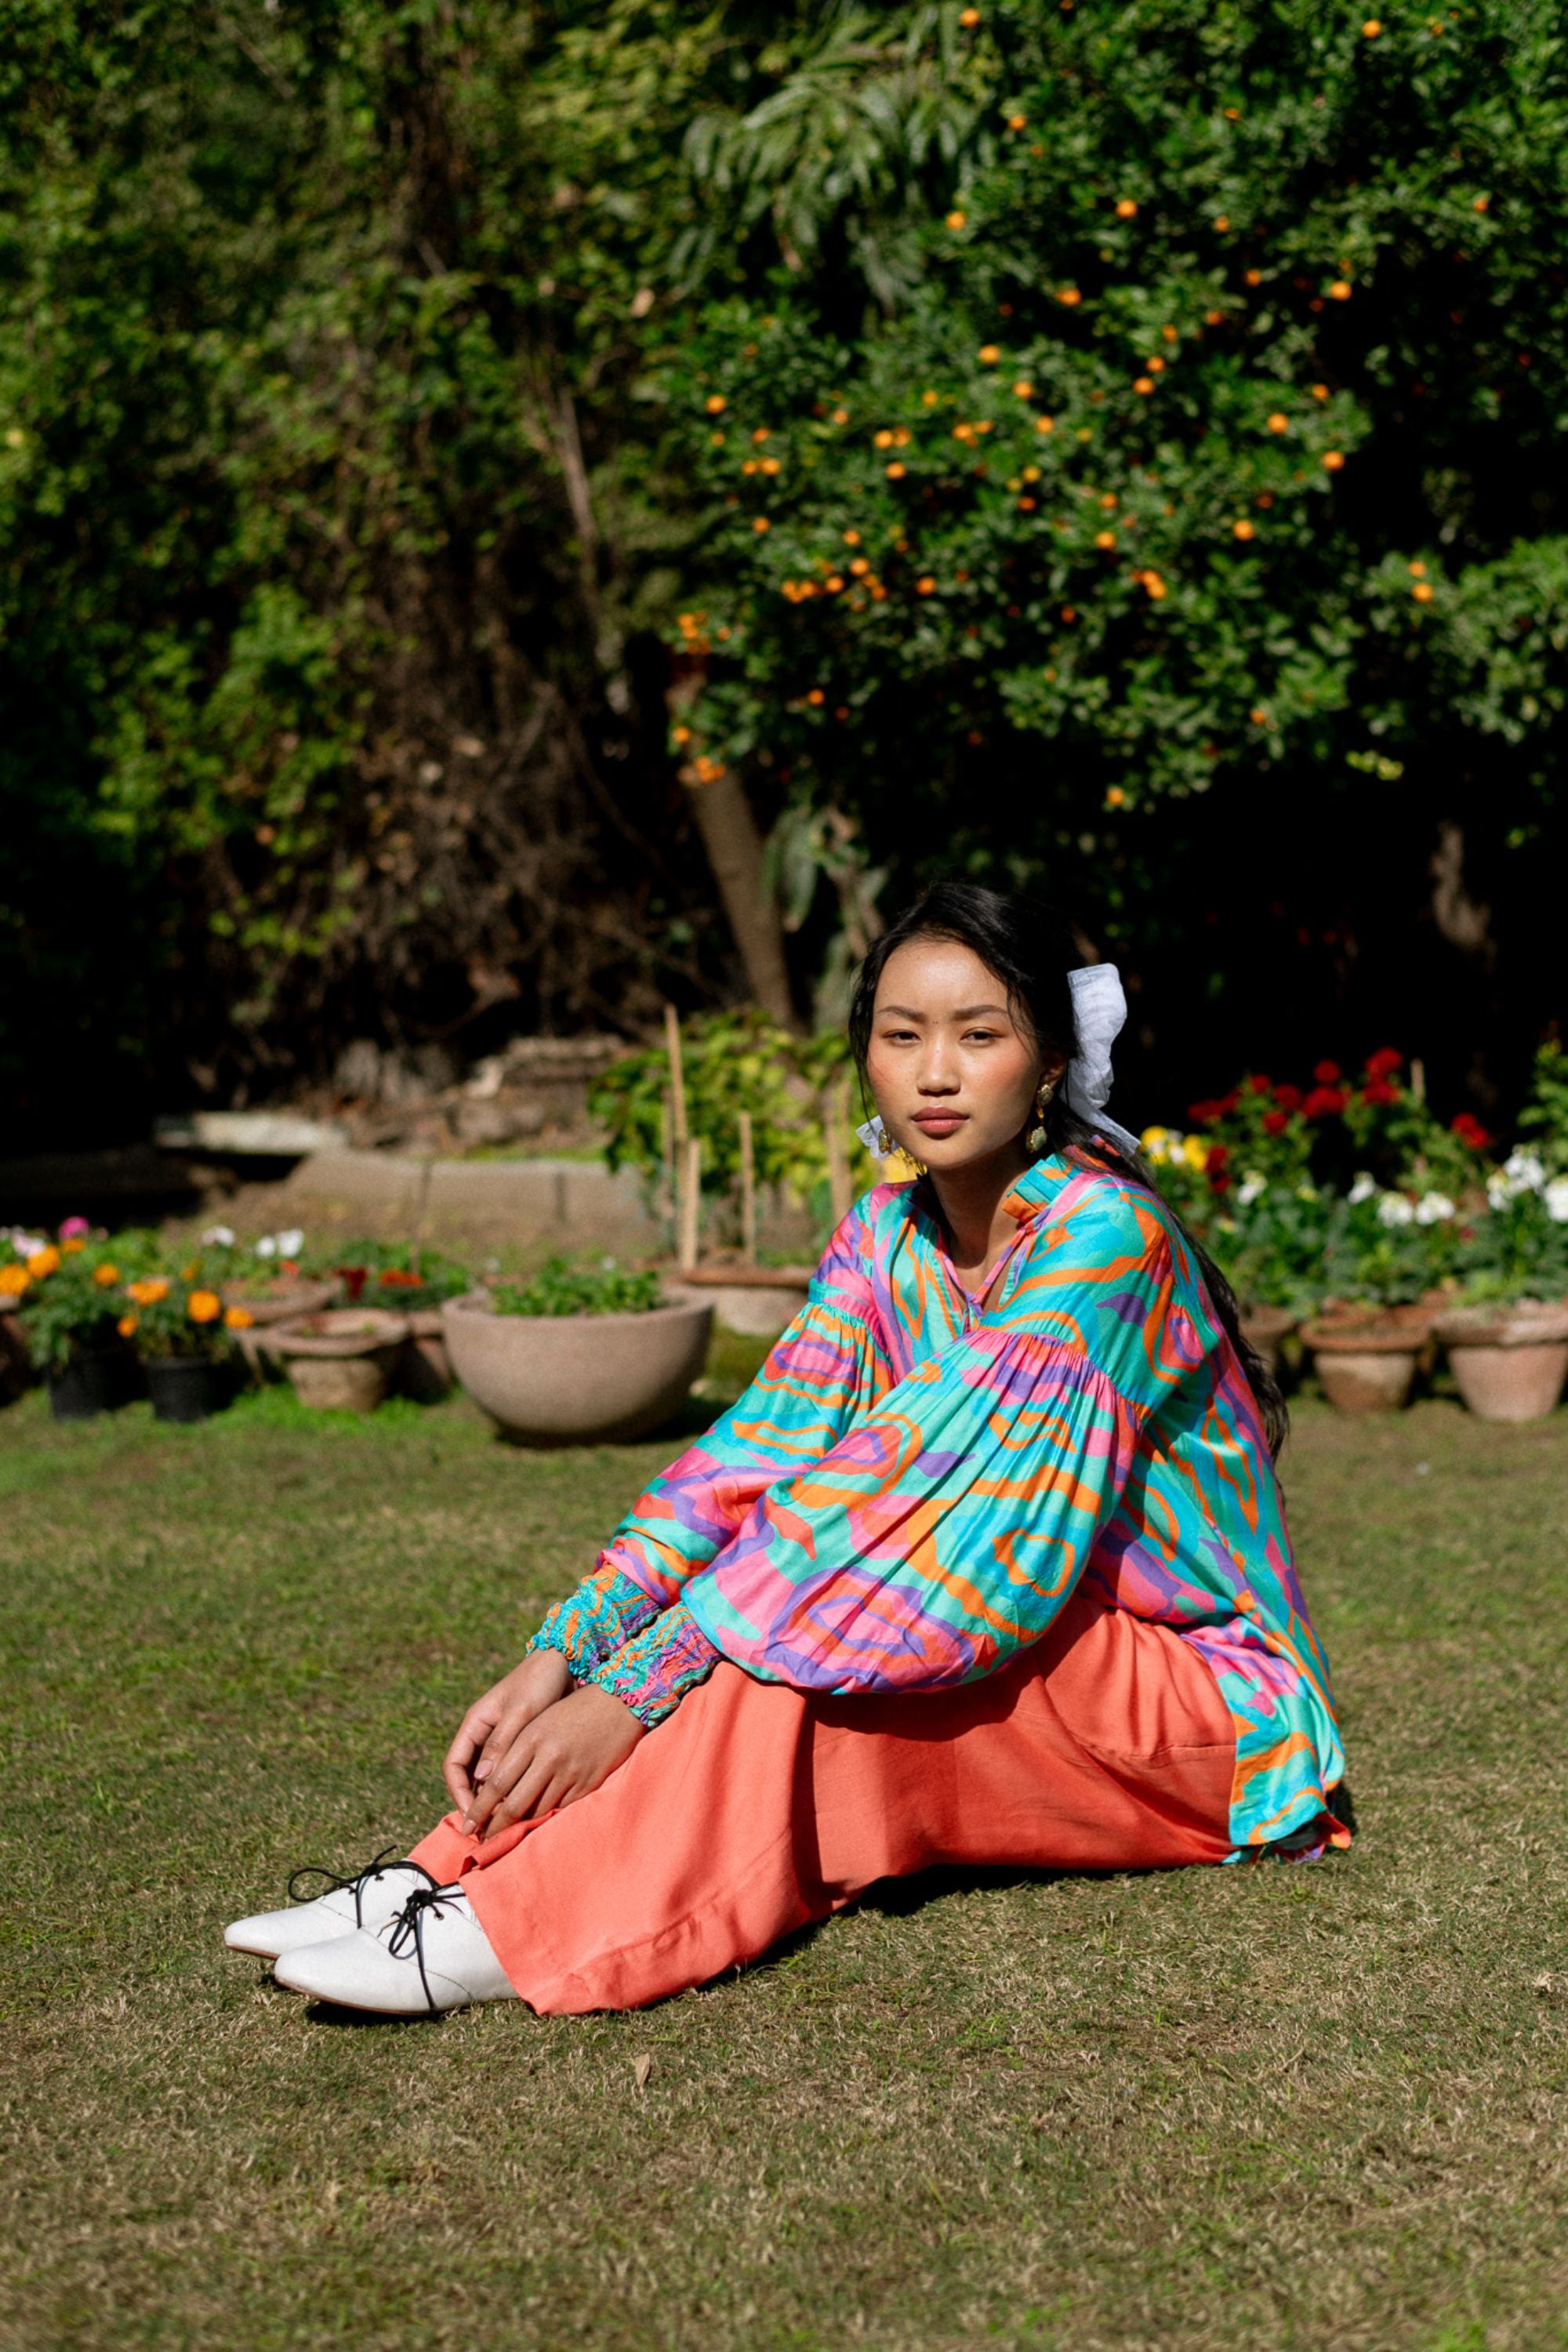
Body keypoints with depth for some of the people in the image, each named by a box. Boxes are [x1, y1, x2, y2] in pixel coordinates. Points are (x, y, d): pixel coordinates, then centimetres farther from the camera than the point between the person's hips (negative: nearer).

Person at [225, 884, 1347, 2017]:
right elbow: (750, 1460, -9)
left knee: (812, 1615, -27)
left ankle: (513, 1928, -31)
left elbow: (889, 1490, -30)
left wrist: (636, 1685, -33)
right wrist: (560, 1659, -24)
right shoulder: (885, 1243, 2)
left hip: (1209, 1703, -7)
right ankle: (447, 1881, -23)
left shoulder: (1105, 1239, -22)